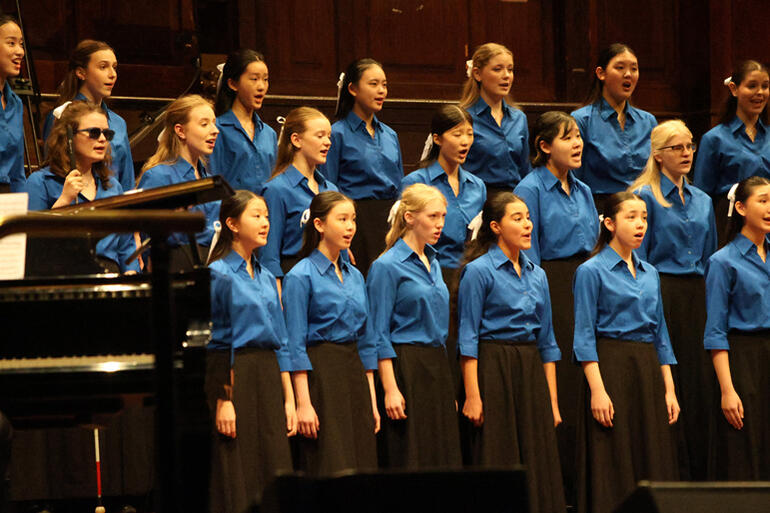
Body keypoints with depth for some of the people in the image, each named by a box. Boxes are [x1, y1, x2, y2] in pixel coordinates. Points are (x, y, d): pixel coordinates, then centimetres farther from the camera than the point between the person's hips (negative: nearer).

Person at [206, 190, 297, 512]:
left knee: (274, 481, 4)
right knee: (236, 485, -6)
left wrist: (289, 399, 12)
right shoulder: (219, 274, -7)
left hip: (268, 377, 7)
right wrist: (222, 400, -16)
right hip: (234, 376, -7)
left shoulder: (266, 278, 14)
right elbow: (210, 341, -10)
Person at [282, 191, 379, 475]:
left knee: (362, 467, 3)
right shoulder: (301, 276, -7)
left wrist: (372, 401, 13)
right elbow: (296, 345, -11)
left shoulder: (355, 276, 14)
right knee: (329, 469, -8)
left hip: (355, 377, 7)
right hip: (320, 376, -7)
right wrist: (303, 404, -16)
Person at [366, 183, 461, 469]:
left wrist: (449, 390, 19)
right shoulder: (387, 266, -8)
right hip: (406, 369, -8)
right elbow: (379, 334, -11)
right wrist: (390, 389, -17)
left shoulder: (433, 263, 15)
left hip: (437, 369, 8)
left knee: (442, 457, 5)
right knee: (409, 462, -7)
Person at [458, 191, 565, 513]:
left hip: (531, 370, 6)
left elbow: (547, 341, 15)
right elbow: (468, 338, -8)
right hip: (494, 369, -6)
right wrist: (472, 395, -15)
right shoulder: (479, 271, -6)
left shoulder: (537, 275, 12)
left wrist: (552, 399, 11)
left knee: (538, 465, 4)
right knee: (498, 462, -5)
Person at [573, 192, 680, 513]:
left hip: (648, 372, 6)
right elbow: (584, 336, -9)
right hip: (612, 369, -6)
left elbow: (660, 334, 16)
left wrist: (669, 389, 10)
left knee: (653, 463, 4)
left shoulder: (650, 273, 14)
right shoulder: (592, 271, -5)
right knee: (613, 470, -6)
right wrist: (597, 389, -17)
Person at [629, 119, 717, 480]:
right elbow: (637, 259, -3)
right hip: (662, 295, -5)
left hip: (697, 298, 5)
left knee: (698, 381, 3)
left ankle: (698, 473, 7)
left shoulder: (702, 202, 16)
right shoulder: (646, 197, -1)